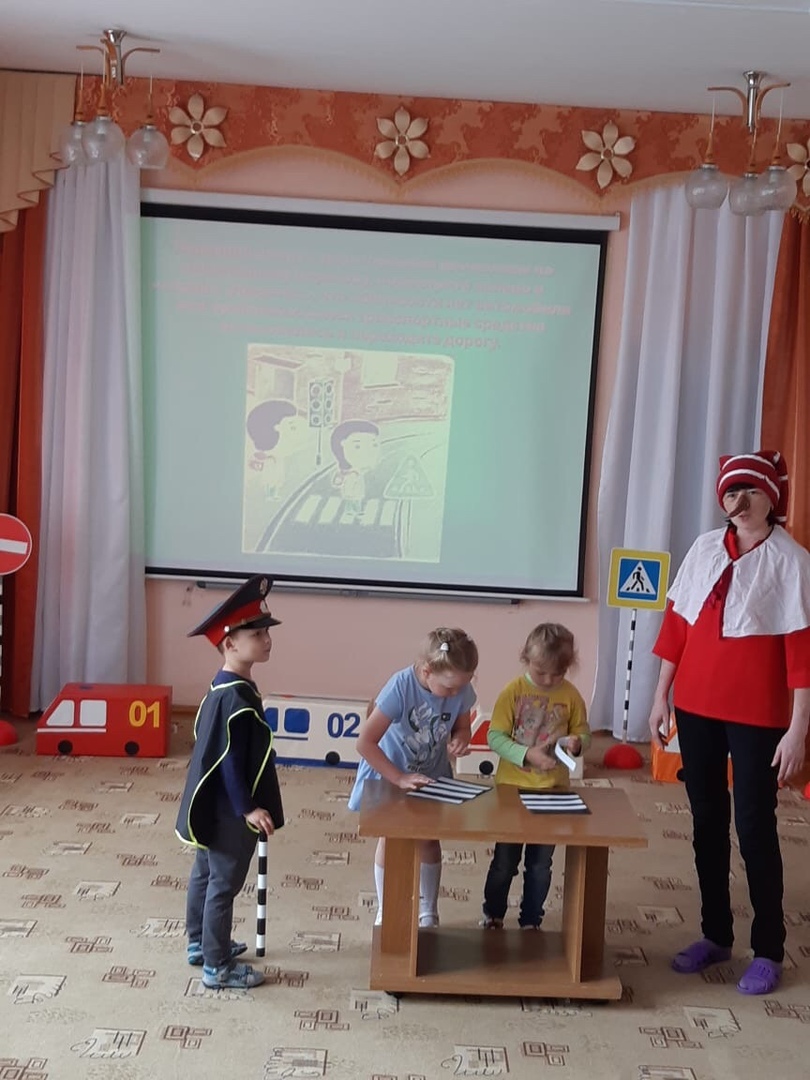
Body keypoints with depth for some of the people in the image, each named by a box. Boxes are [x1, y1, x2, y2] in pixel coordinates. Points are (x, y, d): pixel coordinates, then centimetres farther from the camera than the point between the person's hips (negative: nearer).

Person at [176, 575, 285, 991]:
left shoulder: (224, 687, 6)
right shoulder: (236, 697, -26)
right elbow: (230, 760, -25)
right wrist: (247, 808, -23)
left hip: (214, 805, 10)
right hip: (228, 810, -10)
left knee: (205, 874, 22)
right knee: (224, 883, 1)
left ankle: (200, 943, 38)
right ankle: (217, 967, 13)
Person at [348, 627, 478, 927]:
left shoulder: (461, 690, -22)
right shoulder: (401, 687, -35)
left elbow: (462, 726, 0)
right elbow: (365, 742, -33)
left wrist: (460, 739, -24)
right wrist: (399, 778, -34)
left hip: (431, 776, 3)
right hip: (390, 776, -3)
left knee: (429, 841, 11)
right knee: (390, 840, 9)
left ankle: (428, 912, 30)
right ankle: (385, 911, 29)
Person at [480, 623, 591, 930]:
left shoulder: (571, 696, -5)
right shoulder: (513, 691, -12)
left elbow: (584, 734, 5)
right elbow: (494, 737, -13)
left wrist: (577, 742, -18)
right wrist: (526, 754, -25)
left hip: (552, 790, 2)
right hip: (512, 789, -2)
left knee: (540, 863, 13)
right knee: (505, 859, 13)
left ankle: (531, 921, 30)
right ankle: (493, 914, 33)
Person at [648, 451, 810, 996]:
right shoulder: (705, 548, 6)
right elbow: (677, 623, 9)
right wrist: (661, 696, 9)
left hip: (756, 714, -5)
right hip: (697, 705, 5)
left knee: (754, 826, 2)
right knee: (707, 819, 13)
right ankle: (716, 934, 27)